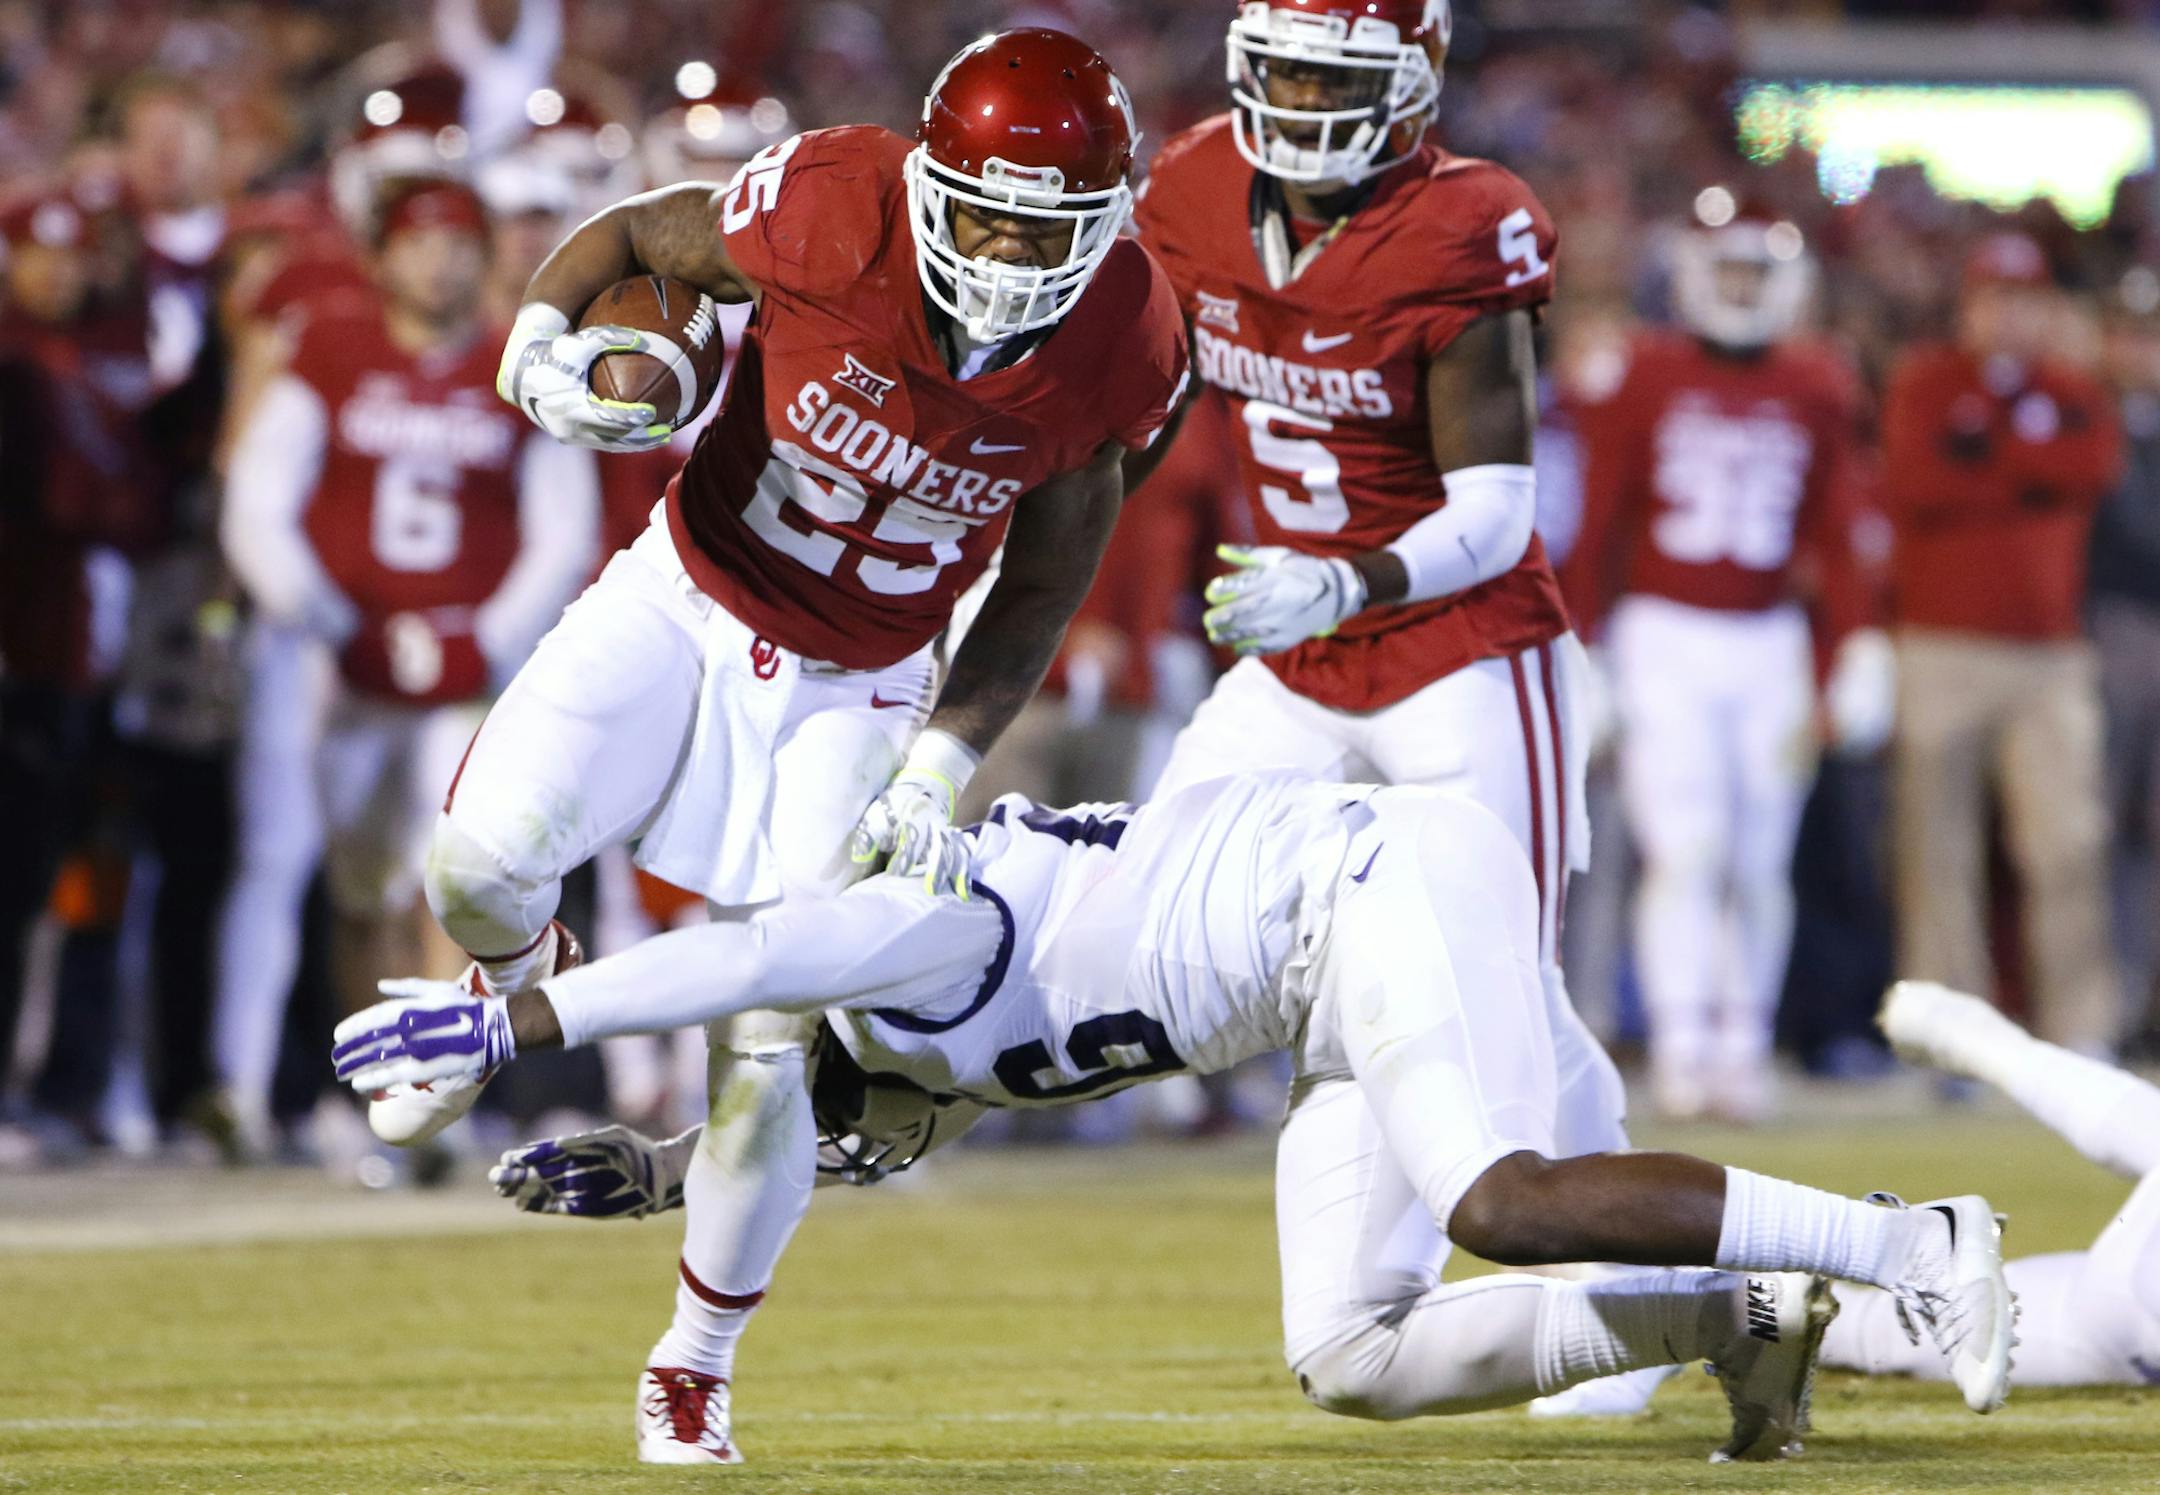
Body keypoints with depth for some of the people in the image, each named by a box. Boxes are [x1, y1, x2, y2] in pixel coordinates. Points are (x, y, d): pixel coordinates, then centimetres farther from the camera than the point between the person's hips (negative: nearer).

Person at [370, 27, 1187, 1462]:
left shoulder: (1118, 346, -18)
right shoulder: (827, 210, -26)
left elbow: (1038, 596, -4)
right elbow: (626, 231, -6)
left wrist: (938, 769, -13)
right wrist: (541, 347, -26)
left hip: (854, 689, 1)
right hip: (688, 602, 0)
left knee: (768, 1053, -5)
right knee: (482, 863, -22)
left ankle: (693, 1366, 17)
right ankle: (519, 984, 18)